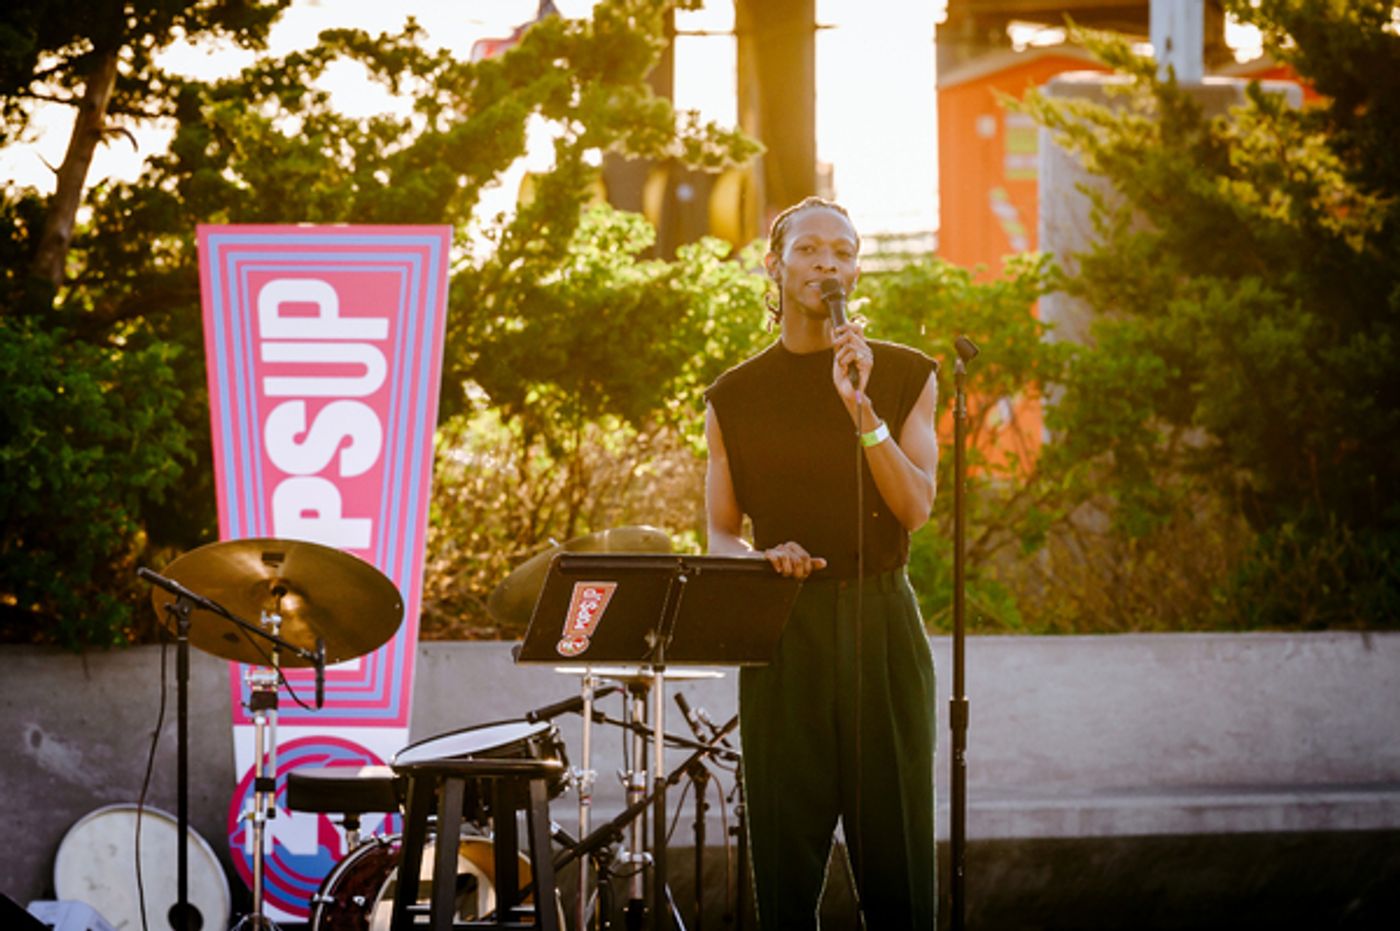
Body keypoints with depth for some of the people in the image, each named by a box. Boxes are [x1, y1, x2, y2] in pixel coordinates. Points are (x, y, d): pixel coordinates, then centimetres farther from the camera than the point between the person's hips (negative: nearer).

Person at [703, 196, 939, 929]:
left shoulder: (903, 376, 8)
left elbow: (916, 508, -4)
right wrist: (761, 557, -12)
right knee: (785, 861, -2)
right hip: (782, 629, 0)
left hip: (880, 621, 0)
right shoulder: (735, 398, 10)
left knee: (895, 851, -3)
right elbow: (719, 535, 11)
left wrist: (860, 409, -16)